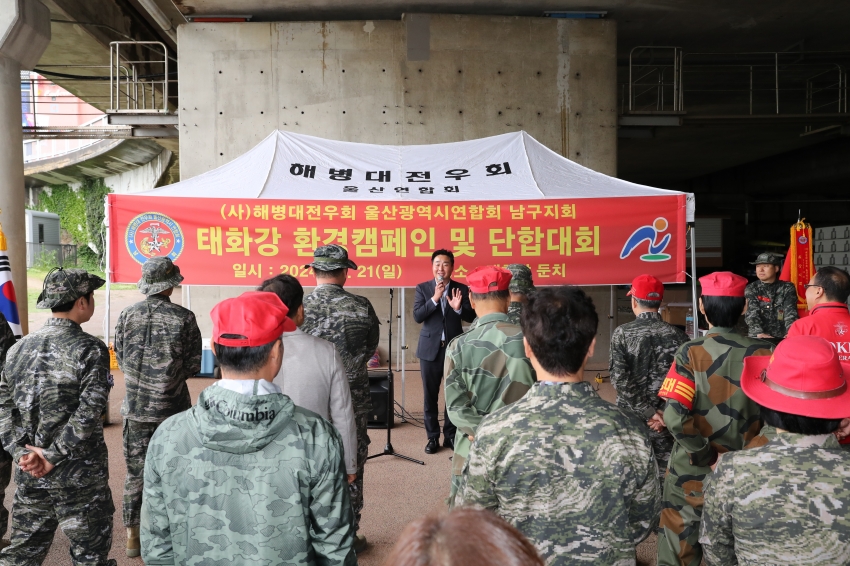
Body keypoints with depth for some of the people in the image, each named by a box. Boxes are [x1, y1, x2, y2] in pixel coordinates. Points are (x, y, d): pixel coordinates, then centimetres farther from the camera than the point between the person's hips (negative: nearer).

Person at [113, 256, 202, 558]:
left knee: (135, 471, 13)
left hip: (136, 407, 2)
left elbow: (120, 360, 4)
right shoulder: (184, 318, -10)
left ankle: (132, 535, 23)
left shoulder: (127, 315, -3)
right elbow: (193, 365, -6)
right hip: (172, 407, -2)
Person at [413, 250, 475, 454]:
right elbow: (417, 317, -11)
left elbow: (471, 317, -6)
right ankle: (433, 437, 20)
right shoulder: (422, 288, 0)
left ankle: (451, 435, 23)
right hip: (430, 348, 0)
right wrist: (435, 298, -21)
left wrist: (458, 308, -25)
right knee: (430, 395, 7)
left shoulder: (461, 289, 0)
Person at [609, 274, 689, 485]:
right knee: (664, 477, 10)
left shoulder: (622, 333, -7)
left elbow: (619, 378, -14)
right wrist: (664, 412, -9)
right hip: (665, 420, 1)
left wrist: (648, 412, -11)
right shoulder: (678, 336, -2)